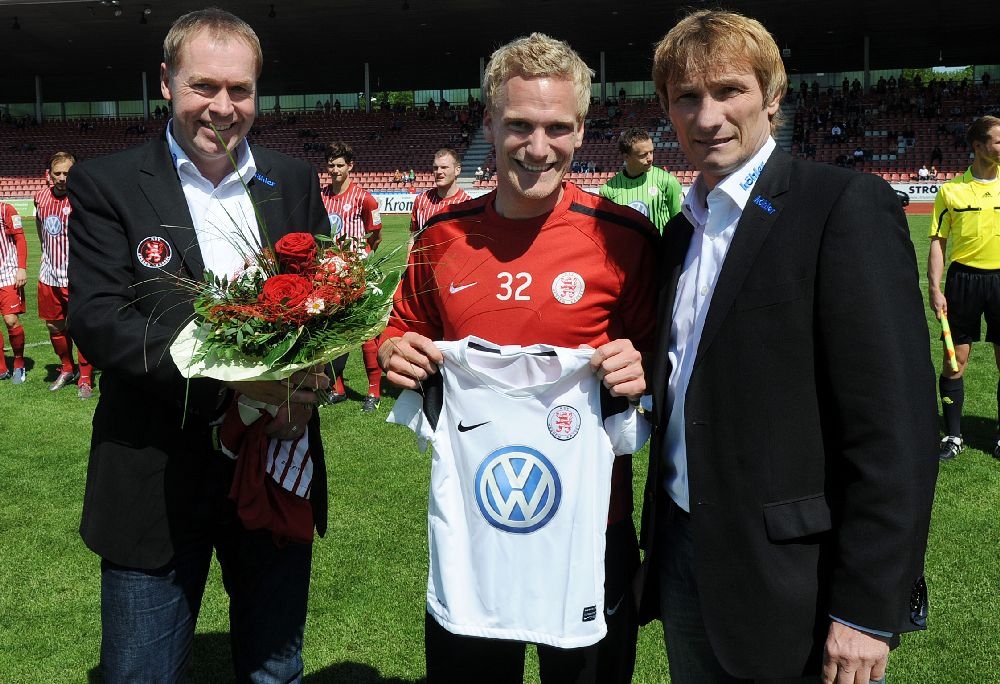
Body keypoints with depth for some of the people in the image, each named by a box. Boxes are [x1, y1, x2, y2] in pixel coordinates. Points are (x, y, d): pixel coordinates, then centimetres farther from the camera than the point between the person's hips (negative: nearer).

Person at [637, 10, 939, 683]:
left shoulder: (847, 206, -13)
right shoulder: (682, 229, 10)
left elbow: (895, 424, -17)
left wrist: (869, 609, -18)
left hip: (789, 579, -6)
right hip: (684, 555, 7)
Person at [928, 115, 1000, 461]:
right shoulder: (951, 190, 0)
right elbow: (938, 242, 2)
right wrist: (934, 288, -6)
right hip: (964, 278, -1)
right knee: (955, 361, 3)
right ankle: (953, 436, 16)